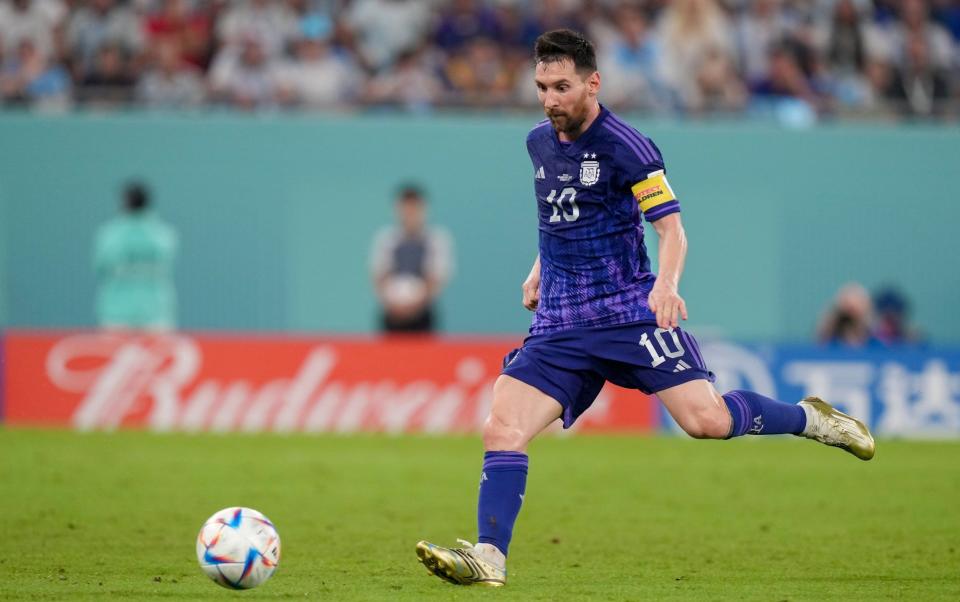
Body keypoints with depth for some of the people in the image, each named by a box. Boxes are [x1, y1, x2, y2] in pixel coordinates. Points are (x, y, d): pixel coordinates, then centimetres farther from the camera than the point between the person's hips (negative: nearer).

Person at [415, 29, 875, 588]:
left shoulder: (626, 146, -10)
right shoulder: (539, 143, 11)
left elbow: (671, 227, -16)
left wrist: (666, 284, -34)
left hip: (631, 311, -5)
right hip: (560, 326, 5)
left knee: (707, 420, -16)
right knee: (502, 429, -13)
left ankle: (809, 418, 11)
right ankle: (489, 557, -16)